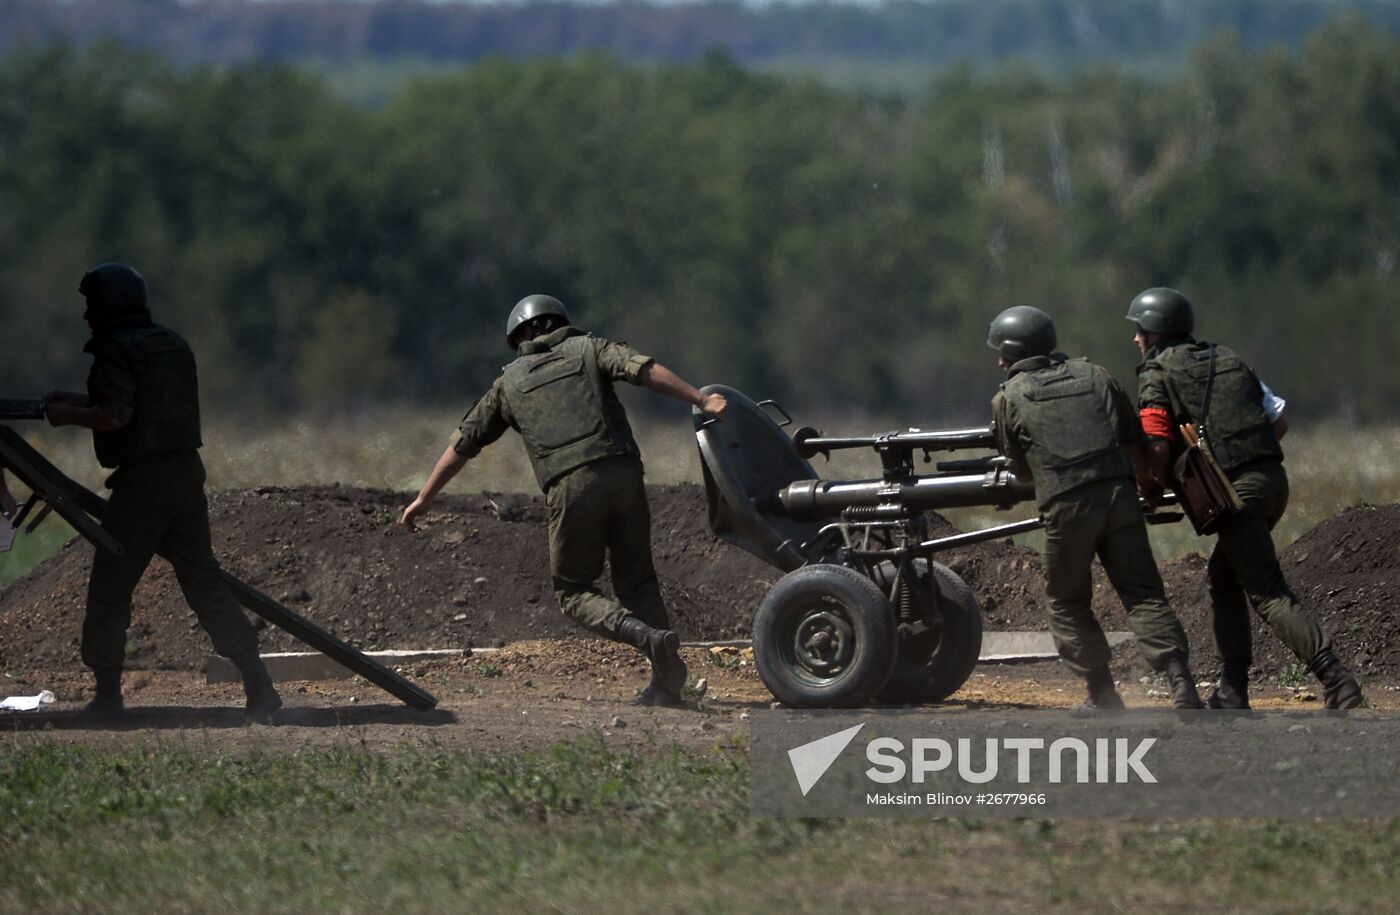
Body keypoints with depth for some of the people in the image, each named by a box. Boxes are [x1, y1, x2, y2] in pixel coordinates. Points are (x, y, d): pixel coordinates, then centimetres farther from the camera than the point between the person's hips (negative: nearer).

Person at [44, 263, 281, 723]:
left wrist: (70, 415, -7)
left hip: (142, 482, -7)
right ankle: (256, 680, -3)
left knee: (109, 590, 4)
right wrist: (80, 399, 27)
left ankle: (107, 694, 5)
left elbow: (115, 416, -23)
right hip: (186, 473, 7)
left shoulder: (116, 351, -11)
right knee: (204, 582, 8)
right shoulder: (173, 345, 15)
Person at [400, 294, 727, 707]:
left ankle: (647, 637, -17)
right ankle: (667, 679, -1)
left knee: (574, 592, 10)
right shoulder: (588, 348, 18)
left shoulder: (510, 382, 21)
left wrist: (423, 498, 36)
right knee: (636, 580, 15)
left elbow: (463, 444, 26)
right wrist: (702, 400, -4)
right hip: (623, 473, 2)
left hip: (572, 486, -2)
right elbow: (645, 370, -2)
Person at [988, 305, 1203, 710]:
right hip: (1119, 494, 3)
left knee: (1067, 604, 15)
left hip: (1067, 505, -3)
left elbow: (1020, 468, 15)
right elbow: (1136, 444, 18)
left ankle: (1103, 696, 13)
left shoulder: (1008, 398, 9)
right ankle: (1181, 682, -13)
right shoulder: (1093, 375, 17)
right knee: (1143, 594, 2)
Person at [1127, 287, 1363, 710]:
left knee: (1268, 593, -8)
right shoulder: (1228, 359, 21)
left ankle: (1337, 681, -21)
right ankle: (1233, 691, 19)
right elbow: (1280, 418, 18)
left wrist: (1149, 489, 8)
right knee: (1222, 578, 21)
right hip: (1274, 479, 8)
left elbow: (1157, 448, -9)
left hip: (1237, 490, -8)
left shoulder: (1157, 375, 0)